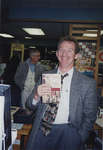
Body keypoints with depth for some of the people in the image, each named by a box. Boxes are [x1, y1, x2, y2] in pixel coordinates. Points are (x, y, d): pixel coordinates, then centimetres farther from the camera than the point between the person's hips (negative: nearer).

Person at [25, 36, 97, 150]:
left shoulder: (88, 83, -2)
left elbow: (89, 116, 4)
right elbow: (30, 106, 8)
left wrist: (79, 140, -4)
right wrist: (36, 96, -12)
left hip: (68, 133, 0)